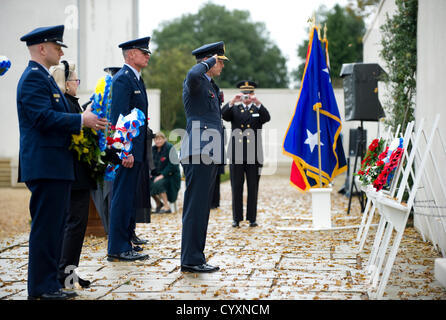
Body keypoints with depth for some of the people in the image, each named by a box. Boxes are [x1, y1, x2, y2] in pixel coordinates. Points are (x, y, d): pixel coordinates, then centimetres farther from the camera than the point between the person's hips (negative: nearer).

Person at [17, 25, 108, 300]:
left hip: (54, 167, 11)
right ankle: (42, 287, -1)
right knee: (46, 226, -7)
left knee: (53, 226, 13)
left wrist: (82, 120, 13)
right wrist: (81, 120, -17)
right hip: (46, 166, -11)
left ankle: (49, 283, 19)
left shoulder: (43, 77, 22)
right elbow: (43, 117, -22)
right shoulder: (34, 77, -11)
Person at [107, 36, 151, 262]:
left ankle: (126, 236, 28)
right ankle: (118, 249, -3)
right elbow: (120, 117, -19)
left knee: (130, 197, 17)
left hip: (137, 150, 10)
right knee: (123, 197, -7)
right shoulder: (122, 79, -13)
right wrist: (126, 151, -24)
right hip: (127, 150, -10)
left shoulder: (136, 79, 18)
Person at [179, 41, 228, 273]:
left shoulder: (211, 86, 23)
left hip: (208, 154, 10)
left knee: (200, 208, 11)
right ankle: (191, 260, -5)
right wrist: (210, 61, -17)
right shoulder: (193, 82, -8)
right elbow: (193, 74, -32)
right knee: (196, 207, -8)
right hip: (198, 153, -10)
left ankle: (195, 257, 17)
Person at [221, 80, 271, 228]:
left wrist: (258, 103, -24)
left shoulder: (259, 110, 12)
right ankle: (236, 218, 8)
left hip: (254, 155, 0)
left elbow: (267, 118, -10)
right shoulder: (234, 109, 13)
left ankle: (252, 218, 9)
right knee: (237, 187, 2)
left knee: (253, 187, 2)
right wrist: (232, 102, -23)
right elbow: (223, 115, -8)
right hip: (236, 154, 0)